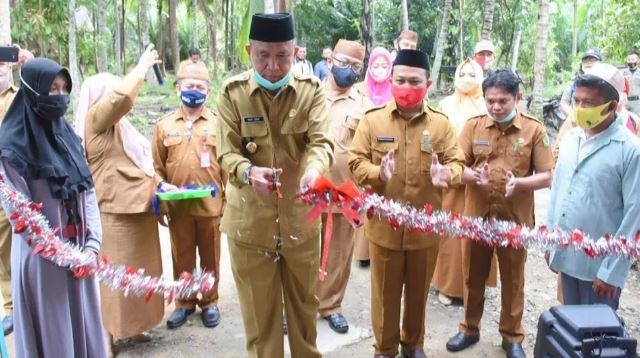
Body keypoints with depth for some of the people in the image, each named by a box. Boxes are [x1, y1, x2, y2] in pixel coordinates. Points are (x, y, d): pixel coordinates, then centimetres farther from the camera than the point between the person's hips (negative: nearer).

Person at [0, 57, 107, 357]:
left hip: (79, 252, 5)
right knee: (51, 331, 8)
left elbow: (88, 191, 5)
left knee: (84, 325, 15)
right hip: (43, 257, -5)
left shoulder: (68, 136, 7)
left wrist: (92, 243, -5)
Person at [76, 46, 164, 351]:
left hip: (138, 209, 9)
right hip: (116, 212, -9)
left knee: (136, 271, 15)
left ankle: (128, 325, 28)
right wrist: (143, 66, -13)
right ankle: (107, 334, 9)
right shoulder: (95, 121, -8)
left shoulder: (118, 126, 20)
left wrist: (159, 184, 14)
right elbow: (122, 96, -26)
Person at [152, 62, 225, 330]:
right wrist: (162, 185, -10)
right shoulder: (164, 125, 4)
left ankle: (209, 302, 28)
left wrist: (227, 197, -5)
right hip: (178, 205, 1)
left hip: (211, 204, -1)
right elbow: (157, 165, 8)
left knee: (210, 257, 11)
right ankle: (184, 303, 29)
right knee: (182, 257, 13)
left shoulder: (218, 123, 1)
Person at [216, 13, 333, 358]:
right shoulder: (232, 92, -6)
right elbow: (227, 151, -11)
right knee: (258, 310, 13)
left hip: (300, 216, 2)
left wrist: (314, 170, -37)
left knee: (304, 302, 20)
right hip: (249, 219, -1)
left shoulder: (311, 89, -3)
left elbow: (321, 140, -14)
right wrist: (248, 172, -33)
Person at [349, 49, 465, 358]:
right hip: (383, 223, -1)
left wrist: (446, 174, -24)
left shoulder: (441, 124, 1)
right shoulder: (372, 120, -3)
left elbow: (457, 162, -1)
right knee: (385, 292, 12)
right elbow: (356, 162, -5)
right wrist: (377, 173, -26)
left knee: (418, 291, 18)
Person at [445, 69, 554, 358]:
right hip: (477, 214, 1)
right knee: (473, 275, 15)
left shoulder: (534, 129, -6)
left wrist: (519, 182, -24)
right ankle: (470, 329, 34)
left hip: (515, 218, -1)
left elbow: (547, 176, -5)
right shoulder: (473, 126, -2)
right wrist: (474, 175, -23)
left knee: (513, 279, 13)